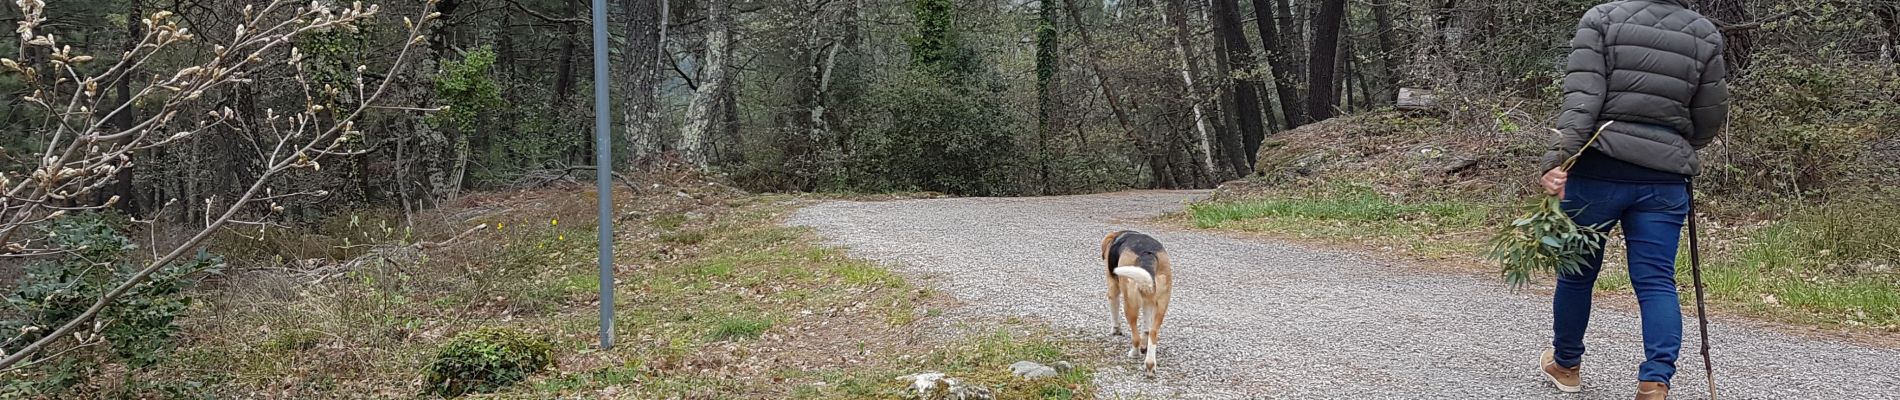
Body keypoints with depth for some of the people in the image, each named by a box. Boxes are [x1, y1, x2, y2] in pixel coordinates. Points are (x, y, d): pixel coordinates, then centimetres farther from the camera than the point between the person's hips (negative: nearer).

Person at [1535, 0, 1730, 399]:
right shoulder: (1705, 34, 7)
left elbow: (1581, 97, -13)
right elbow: (1710, 118, 13)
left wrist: (1559, 159, -20)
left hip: (1598, 170, -1)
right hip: (1664, 179, 2)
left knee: (1577, 272, 15)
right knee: (1657, 281, 4)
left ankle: (1566, 364, 32)